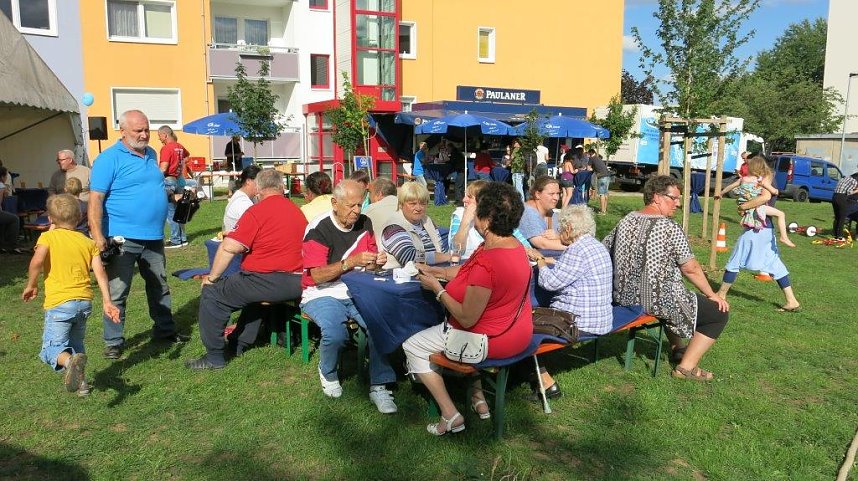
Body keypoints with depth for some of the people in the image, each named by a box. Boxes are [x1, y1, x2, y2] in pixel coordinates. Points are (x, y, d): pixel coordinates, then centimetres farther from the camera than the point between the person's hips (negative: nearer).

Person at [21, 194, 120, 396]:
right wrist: (107, 301, 1)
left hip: (59, 303, -5)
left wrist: (31, 285, -2)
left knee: (52, 348, -5)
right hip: (85, 301, 5)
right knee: (76, 344, 23)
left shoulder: (48, 237, 1)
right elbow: (100, 272, 2)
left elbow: (37, 261, -18)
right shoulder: (88, 242, 11)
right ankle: (81, 382, 22)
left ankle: (69, 362, -35)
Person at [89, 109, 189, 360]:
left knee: (159, 287, 17)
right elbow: (95, 199, -17)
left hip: (154, 236, 7)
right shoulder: (109, 159, -11)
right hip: (123, 238, -7)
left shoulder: (151, 154, 11)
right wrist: (97, 234, -24)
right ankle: (113, 342, 13)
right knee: (117, 292, 1)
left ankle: (165, 330, 30)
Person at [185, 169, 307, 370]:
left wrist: (212, 277, -3)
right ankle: (242, 342, 44)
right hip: (297, 285, 8)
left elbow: (229, 247, -15)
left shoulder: (257, 212, -9)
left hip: (268, 282, -7)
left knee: (212, 293, 8)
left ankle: (215, 357, 11)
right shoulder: (298, 212, 11)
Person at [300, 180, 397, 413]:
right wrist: (351, 262, -30)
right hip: (323, 294, -4)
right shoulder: (319, 229, -12)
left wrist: (376, 262, -10)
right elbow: (317, 276, -19)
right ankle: (328, 373, 4)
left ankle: (379, 386, -12)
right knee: (335, 333, -30)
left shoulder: (364, 223, 6)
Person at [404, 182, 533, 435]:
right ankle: (478, 398, 32)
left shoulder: (486, 262, -33)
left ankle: (451, 416, 10)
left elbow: (467, 319, -26)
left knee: (413, 346, 10)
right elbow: (467, 271, 10)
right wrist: (435, 270, 9)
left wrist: (436, 288, -15)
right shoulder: (515, 246, -4)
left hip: (492, 341, -9)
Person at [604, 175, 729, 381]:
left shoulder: (625, 221, 2)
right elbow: (691, 269, -11)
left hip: (623, 297, 8)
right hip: (657, 302, -8)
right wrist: (712, 295, 3)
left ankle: (677, 349, 46)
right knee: (719, 312, 9)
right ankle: (687, 366, 8)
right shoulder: (670, 228, -16)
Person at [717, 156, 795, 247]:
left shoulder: (743, 179, 9)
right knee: (781, 214, -2)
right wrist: (777, 191, 21)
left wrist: (721, 194, 33)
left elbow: (730, 187, 19)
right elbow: (774, 191, -3)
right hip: (756, 207, -6)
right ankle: (784, 237, -8)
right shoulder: (762, 180, -4)